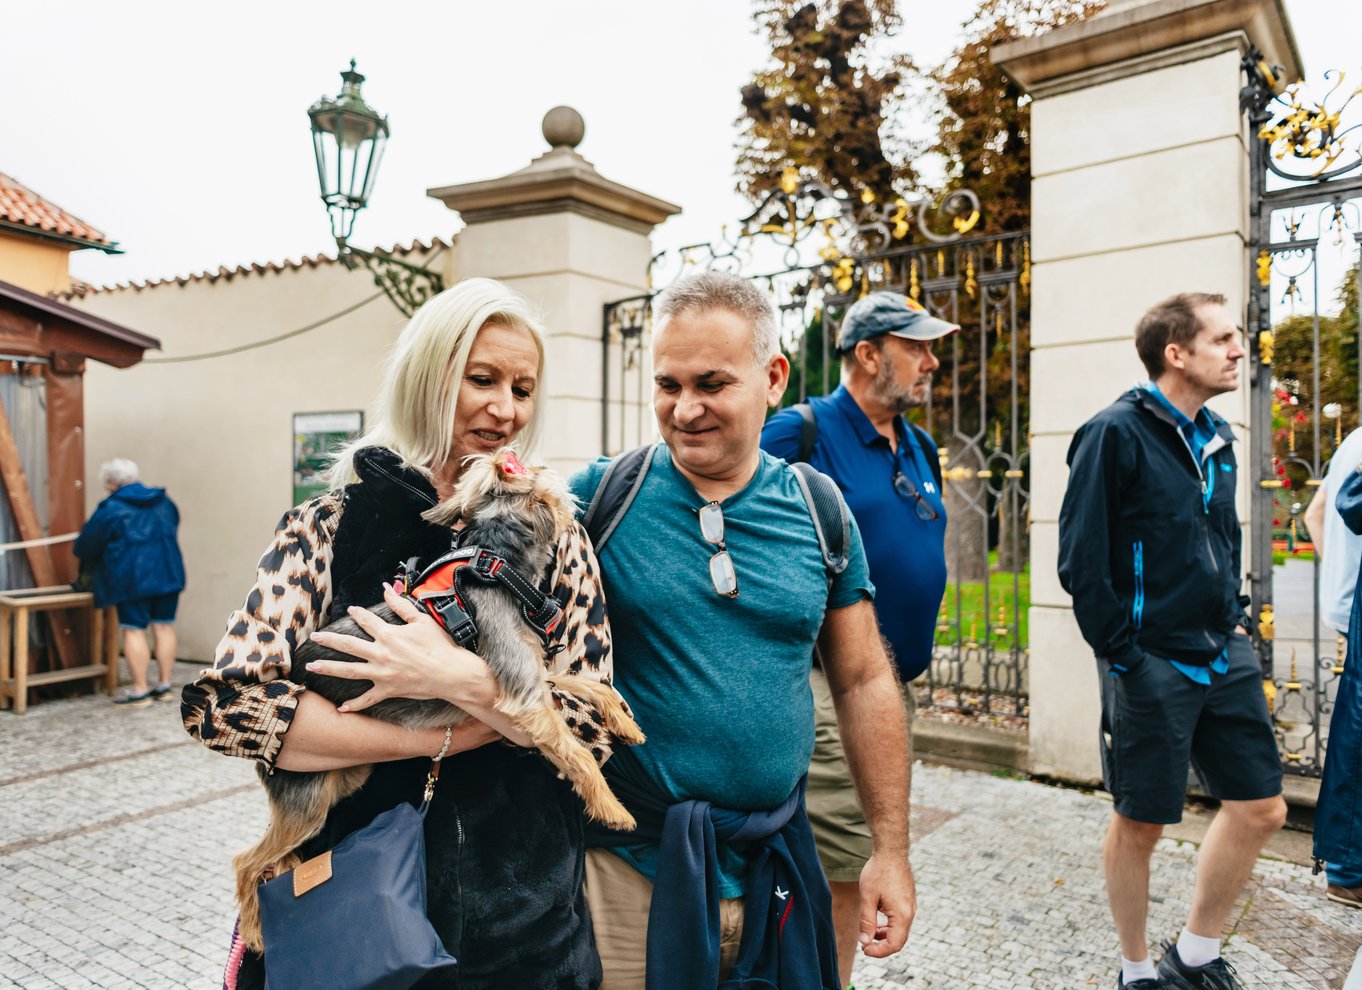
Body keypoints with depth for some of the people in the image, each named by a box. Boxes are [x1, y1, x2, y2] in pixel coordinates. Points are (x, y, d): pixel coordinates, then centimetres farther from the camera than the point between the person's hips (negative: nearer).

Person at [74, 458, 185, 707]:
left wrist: (89, 564, 23)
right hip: (168, 573, 6)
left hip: (132, 578, -6)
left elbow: (88, 544, 2)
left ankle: (140, 691, 2)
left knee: (134, 630, 0)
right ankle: (164, 685, 15)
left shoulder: (110, 508, -6)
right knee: (164, 627, 9)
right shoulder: (164, 502, 11)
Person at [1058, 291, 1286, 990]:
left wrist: (1235, 618, 13)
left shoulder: (1215, 437, 11)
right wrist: (1122, 655, -15)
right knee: (1140, 823, 6)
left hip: (1223, 657, 8)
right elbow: (1080, 559, -17)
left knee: (1260, 807, 11)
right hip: (1152, 664, -8)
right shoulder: (1116, 433, -14)